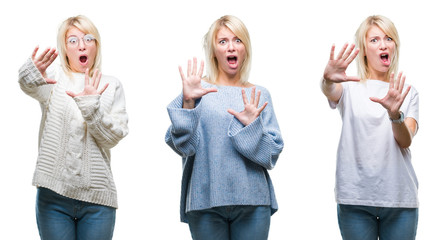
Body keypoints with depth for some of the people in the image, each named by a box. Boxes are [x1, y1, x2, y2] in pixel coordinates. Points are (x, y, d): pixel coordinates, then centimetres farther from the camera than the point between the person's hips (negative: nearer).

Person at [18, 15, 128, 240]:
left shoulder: (111, 86, 11)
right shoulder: (53, 78, 6)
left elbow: (114, 137, -1)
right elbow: (31, 87, -19)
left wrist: (91, 107, -17)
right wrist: (31, 75, -43)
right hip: (53, 194, -1)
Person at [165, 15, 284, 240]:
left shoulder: (259, 95, 9)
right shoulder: (198, 90, 2)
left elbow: (271, 156, 4)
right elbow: (183, 146, -8)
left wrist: (253, 126, -12)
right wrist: (188, 103, -19)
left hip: (253, 200, 2)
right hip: (206, 201, -2)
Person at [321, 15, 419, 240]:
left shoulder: (407, 93, 10)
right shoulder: (350, 88, 6)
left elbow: (405, 141, -4)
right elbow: (331, 93, -18)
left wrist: (395, 114, -25)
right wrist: (328, 81, -42)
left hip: (400, 197, 2)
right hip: (355, 196, -1)